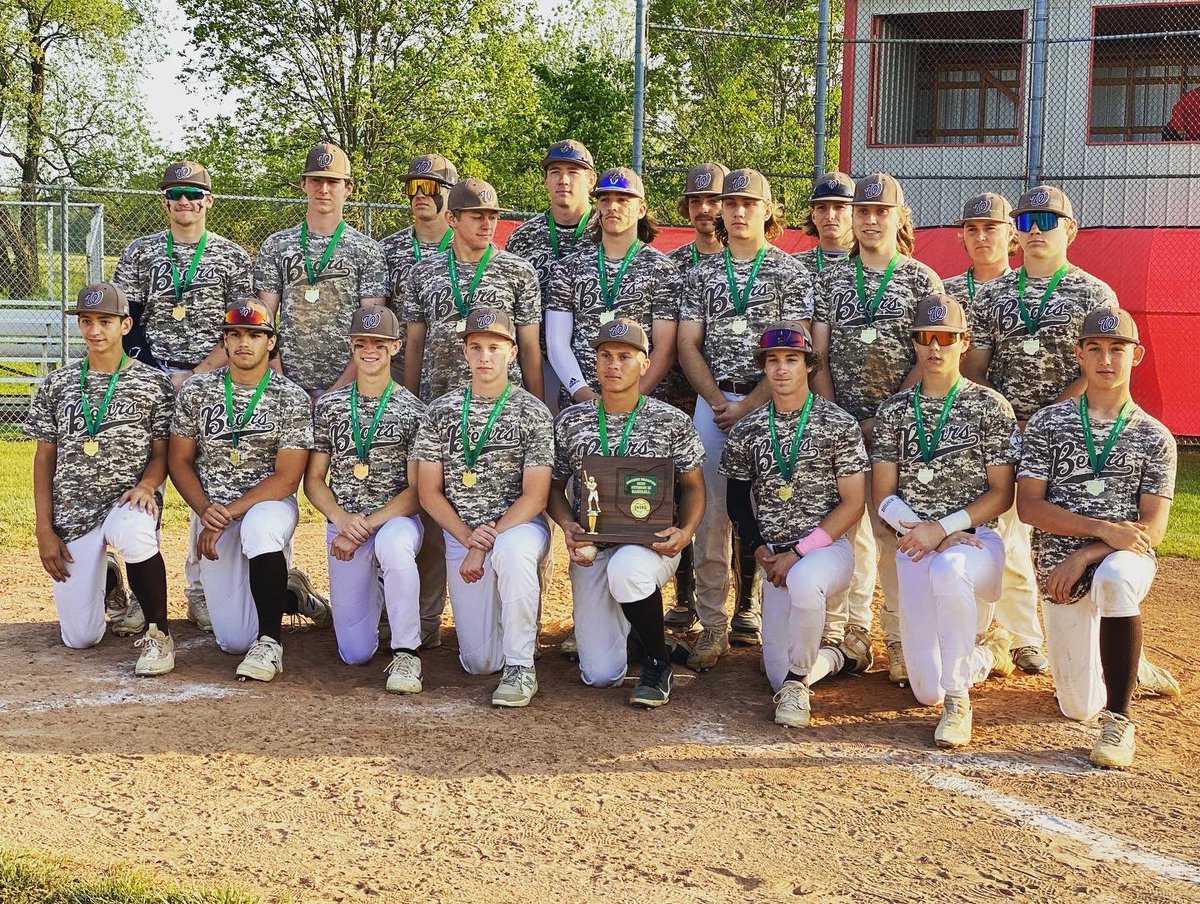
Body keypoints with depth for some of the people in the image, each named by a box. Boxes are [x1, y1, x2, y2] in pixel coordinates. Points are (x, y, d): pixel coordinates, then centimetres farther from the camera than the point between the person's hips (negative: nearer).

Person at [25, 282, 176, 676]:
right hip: (73, 512, 3)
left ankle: (158, 632, -19)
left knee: (133, 533, -42)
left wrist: (146, 485, -20)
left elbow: (162, 453, 3)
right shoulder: (57, 384, 7)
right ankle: (103, 576, 35)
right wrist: (44, 529, 1)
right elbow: (44, 457, 8)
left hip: (128, 500, -2)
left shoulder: (153, 384, 0)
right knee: (80, 637, -2)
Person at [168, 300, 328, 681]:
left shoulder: (291, 398, -7)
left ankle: (269, 642, -25)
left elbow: (287, 478, -13)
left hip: (269, 504, -3)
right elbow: (178, 460, 5)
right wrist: (206, 510, -11)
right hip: (215, 511, 3)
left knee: (258, 526, -43)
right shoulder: (196, 391, 1)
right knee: (233, 640, -6)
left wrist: (228, 514, -19)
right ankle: (289, 595, 29)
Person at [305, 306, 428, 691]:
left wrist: (366, 526, -16)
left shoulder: (412, 411, -1)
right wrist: (344, 519, -12)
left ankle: (406, 652, -26)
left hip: (395, 518, -3)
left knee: (392, 544, -43)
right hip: (343, 524, 3)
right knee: (355, 653, -1)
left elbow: (416, 490, -5)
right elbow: (313, 480, 7)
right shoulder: (329, 406, 7)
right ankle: (373, 593, 36)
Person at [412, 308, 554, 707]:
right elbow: (429, 493, 3)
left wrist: (486, 543, -19)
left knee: (510, 551, -42)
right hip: (460, 532, 3)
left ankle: (520, 668, -25)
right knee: (479, 663, -3)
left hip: (519, 525, -3)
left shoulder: (533, 413, -4)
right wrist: (468, 537, -12)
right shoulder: (441, 411, 4)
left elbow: (535, 497, -10)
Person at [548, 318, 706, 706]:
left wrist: (686, 531, -12)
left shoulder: (672, 422, 1)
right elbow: (555, 487, 13)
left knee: (625, 569, -42)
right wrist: (567, 526, -7)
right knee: (600, 675, -8)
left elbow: (693, 486, 7)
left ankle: (657, 662, -13)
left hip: (650, 543, -2)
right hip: (592, 547, 2)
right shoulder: (570, 422, 5)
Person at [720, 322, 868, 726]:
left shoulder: (839, 425, -2)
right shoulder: (747, 431, 6)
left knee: (803, 580, -40)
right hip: (775, 556, 3)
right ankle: (833, 656, 31)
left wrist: (799, 552, -14)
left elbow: (853, 504, -6)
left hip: (828, 548, -3)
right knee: (780, 678, -4)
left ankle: (797, 680, -17)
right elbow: (738, 501, 15)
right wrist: (761, 551, -2)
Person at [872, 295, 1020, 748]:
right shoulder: (894, 410, 9)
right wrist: (932, 532, -11)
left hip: (976, 538, -3)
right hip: (915, 545, 3)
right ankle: (986, 651, 30)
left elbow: (1001, 494, -2)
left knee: (948, 570, -42)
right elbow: (884, 497, 5)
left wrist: (942, 529, -14)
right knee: (927, 689, -7)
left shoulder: (990, 406, 1)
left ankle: (958, 699, -26)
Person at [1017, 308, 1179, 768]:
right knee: (1079, 708, 2)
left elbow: (1153, 528, -5)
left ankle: (1119, 721, -27)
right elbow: (1028, 506, -6)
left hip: (1125, 559, -1)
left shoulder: (1154, 438, 3)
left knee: (1113, 577, -41)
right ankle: (1131, 665, 39)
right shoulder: (1048, 423, 4)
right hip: (1059, 568, 2)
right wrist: (1103, 528, -19)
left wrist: (1085, 556, -19)